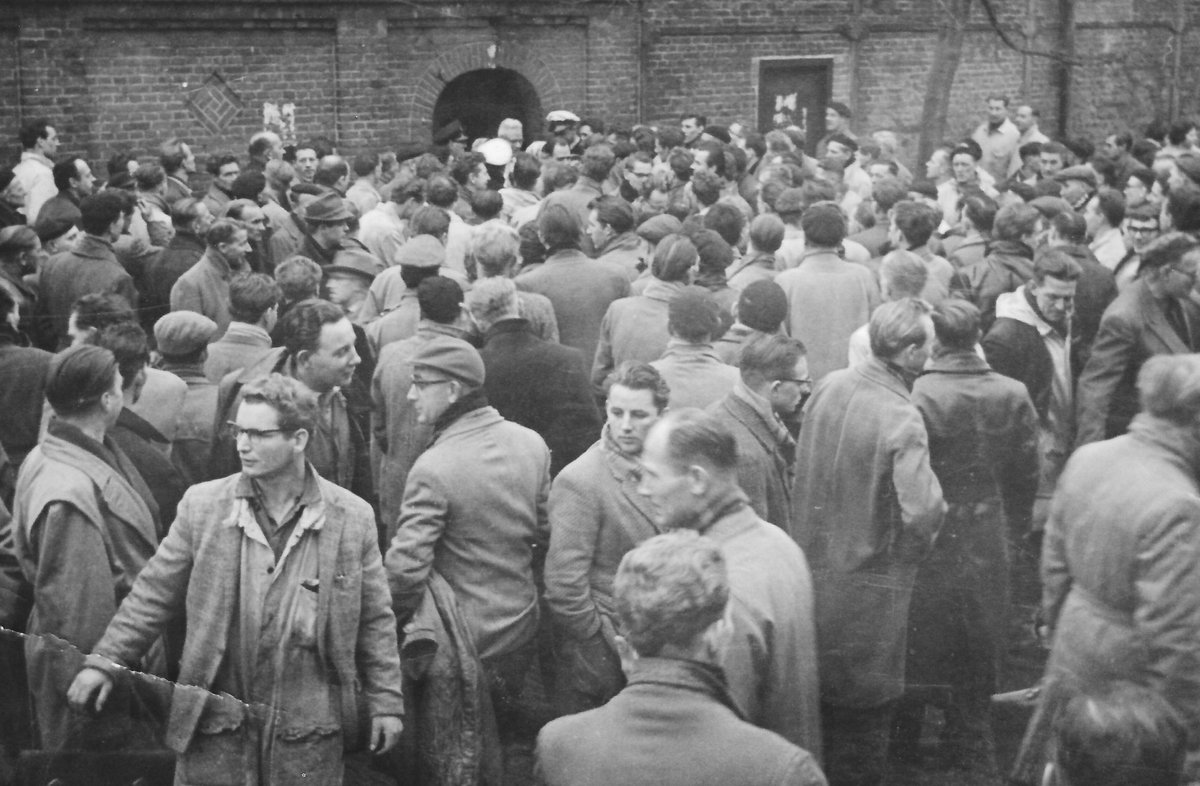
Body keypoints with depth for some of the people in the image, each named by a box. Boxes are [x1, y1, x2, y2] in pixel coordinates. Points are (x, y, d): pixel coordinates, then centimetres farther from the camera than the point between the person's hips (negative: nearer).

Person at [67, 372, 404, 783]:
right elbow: (154, 594, 5)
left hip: (311, 726, -1)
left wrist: (385, 701, 2)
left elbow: (375, 619, 3)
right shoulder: (202, 505, 0)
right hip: (214, 720, 1)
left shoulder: (352, 517, -3)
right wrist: (105, 662, -1)